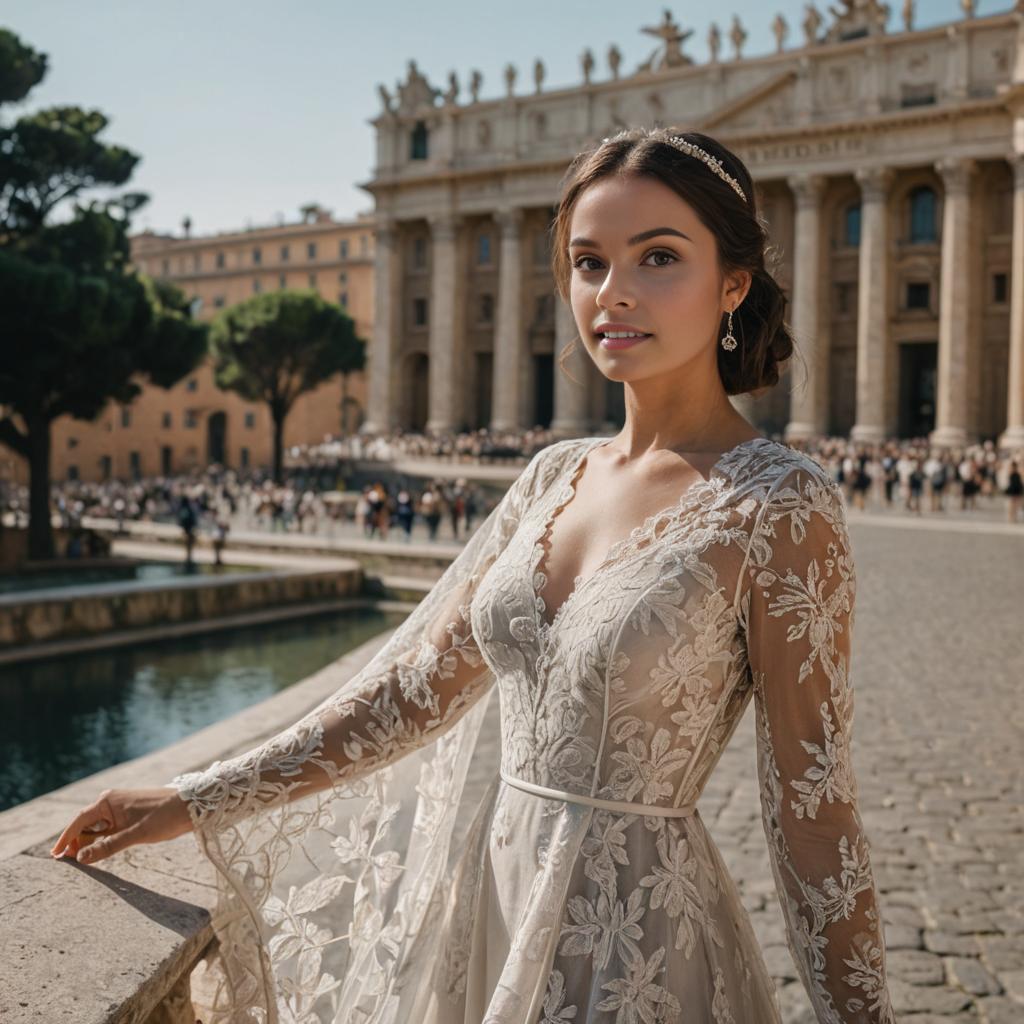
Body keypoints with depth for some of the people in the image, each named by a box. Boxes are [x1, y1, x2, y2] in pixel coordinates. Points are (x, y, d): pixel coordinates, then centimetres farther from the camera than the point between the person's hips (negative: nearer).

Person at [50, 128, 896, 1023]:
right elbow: (416, 688, 5)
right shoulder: (556, 477, 3)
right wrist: (194, 801, 7)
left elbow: (812, 809, -14)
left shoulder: (777, 504, -15)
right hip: (494, 899, 6)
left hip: (635, 946, -6)